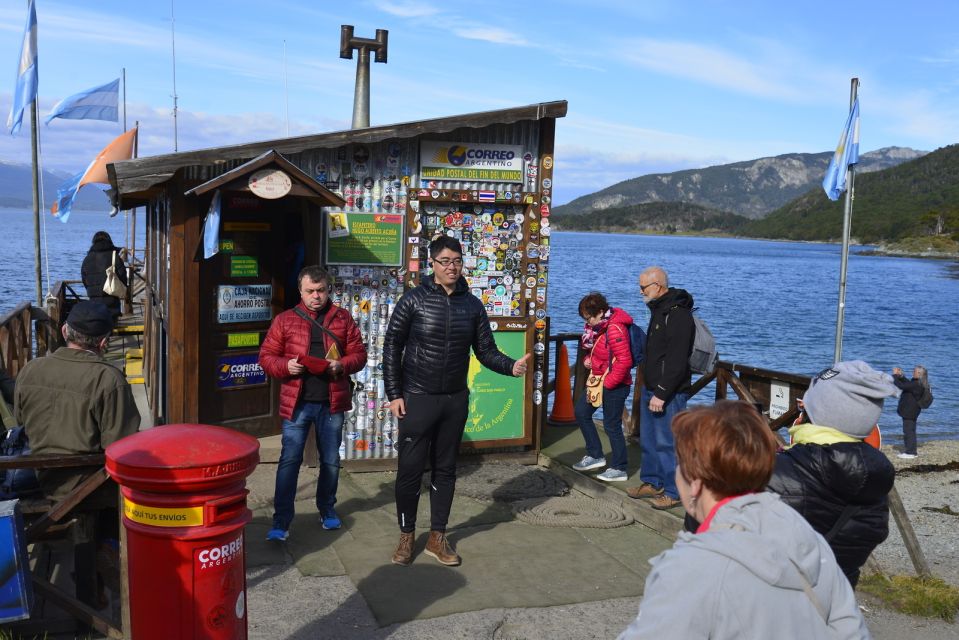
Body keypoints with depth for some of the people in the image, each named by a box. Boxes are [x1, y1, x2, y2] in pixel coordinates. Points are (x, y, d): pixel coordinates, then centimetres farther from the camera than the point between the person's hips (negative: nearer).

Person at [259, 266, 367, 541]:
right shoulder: (285, 320, 3)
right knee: (289, 461, -3)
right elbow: (266, 357, 3)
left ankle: (327, 510, 34)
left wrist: (342, 365, -14)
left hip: (332, 403, 2)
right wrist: (286, 366, -16)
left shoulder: (343, 318, 6)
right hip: (296, 403, -2)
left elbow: (359, 353, 6)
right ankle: (281, 521, 4)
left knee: (331, 461, 14)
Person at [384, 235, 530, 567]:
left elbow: (486, 351, 5)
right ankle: (406, 536, 21)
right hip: (417, 398, -3)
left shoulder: (473, 305, 4)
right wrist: (394, 394, -8)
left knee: (445, 470, 12)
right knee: (410, 469, 2)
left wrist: (511, 366, -15)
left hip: (455, 400, 3)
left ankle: (437, 537, 25)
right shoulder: (414, 300, -6)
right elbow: (392, 347, -4)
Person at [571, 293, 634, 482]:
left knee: (612, 425, -1)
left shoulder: (615, 329, -24)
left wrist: (607, 383, -22)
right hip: (599, 381, 10)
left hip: (615, 385, -10)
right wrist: (588, 359, 1)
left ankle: (619, 469, 14)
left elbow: (625, 361, -27)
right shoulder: (599, 326, 6)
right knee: (581, 411, 14)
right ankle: (595, 455, 24)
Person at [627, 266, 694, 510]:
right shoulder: (659, 310, 14)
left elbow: (677, 361, -23)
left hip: (669, 393, -10)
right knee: (648, 440, 17)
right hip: (651, 388, 10)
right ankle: (652, 483, 30)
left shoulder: (678, 315, -19)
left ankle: (673, 493, 6)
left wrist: (662, 394, -23)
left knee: (666, 442, -4)